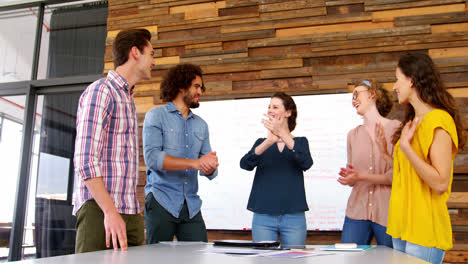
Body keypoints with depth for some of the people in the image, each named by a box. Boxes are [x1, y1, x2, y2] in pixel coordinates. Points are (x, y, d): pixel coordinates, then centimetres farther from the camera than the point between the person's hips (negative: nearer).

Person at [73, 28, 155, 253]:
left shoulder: (128, 99, 20)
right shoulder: (100, 91, -7)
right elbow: (85, 160, -16)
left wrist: (133, 213, 14)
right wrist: (110, 211, -22)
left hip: (130, 213, 8)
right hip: (100, 210, -8)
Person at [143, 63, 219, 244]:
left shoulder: (201, 125, 15)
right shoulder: (156, 116, 1)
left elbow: (210, 171, 11)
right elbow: (152, 158, -14)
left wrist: (210, 167, -14)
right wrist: (194, 163, -20)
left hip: (192, 206, 4)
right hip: (161, 203, -4)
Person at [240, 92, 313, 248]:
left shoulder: (300, 142, 8)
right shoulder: (262, 143, 11)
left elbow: (306, 164, -14)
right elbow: (245, 164, -10)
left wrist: (283, 133, -25)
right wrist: (269, 141, -27)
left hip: (293, 217, -1)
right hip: (263, 217, 1)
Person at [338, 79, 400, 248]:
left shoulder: (396, 128, -3)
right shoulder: (353, 134, 13)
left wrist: (361, 176, -17)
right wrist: (347, 177, -6)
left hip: (387, 213, -4)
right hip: (357, 210, 4)